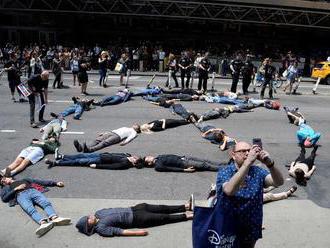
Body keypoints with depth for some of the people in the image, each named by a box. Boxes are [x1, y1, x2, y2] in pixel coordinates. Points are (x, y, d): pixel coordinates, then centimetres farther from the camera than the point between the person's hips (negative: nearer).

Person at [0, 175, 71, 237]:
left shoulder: (24, 180, 39)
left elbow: (40, 182, 31)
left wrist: (55, 183, 22)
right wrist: (16, 189, 4)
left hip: (32, 191, 2)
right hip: (21, 196, -2)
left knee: (46, 203, -32)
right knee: (31, 210, -36)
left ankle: (54, 218, -57)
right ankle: (43, 223, -62)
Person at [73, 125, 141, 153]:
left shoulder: (134, 132, 21)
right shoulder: (125, 127, 41)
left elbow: (131, 137, 0)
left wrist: (125, 141, -22)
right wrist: (103, 133, 23)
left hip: (117, 136, -6)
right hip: (111, 132, 6)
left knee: (104, 143, -33)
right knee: (97, 140, -21)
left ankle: (90, 149, -58)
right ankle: (81, 147, -41)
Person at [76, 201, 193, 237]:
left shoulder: (98, 213, 3)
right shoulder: (101, 228, -18)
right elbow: (118, 231, -25)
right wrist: (137, 232, -30)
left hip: (132, 209, 7)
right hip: (137, 219, -7)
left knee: (162, 208, 10)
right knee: (165, 217, -2)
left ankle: (187, 207, 22)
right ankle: (188, 216, 12)